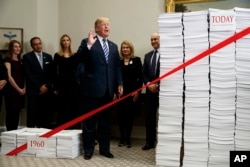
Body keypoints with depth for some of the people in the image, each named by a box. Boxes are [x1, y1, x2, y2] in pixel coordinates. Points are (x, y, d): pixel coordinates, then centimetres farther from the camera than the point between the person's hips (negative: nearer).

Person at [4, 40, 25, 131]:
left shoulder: (20, 61, 16)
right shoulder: (8, 59, -5)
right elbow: (9, 76, -12)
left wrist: (24, 88, 2)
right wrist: (18, 89, -12)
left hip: (21, 91, 7)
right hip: (11, 90, -6)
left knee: (17, 113, 8)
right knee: (11, 112, -4)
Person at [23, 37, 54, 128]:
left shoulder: (48, 56, 15)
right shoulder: (27, 57, 3)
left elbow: (52, 73, 11)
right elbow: (28, 74, -5)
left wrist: (46, 85, -4)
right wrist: (39, 87, -9)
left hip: (47, 90, 3)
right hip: (33, 90, -3)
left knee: (46, 114, 0)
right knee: (32, 114, -5)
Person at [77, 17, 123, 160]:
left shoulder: (113, 46, 15)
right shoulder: (87, 42, -1)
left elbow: (117, 66, 13)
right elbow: (80, 58, -15)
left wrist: (119, 84, 5)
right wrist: (89, 45, -29)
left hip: (108, 89, 5)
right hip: (92, 88, -5)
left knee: (106, 121, 12)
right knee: (90, 121, 5)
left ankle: (105, 149, 24)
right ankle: (88, 150, 16)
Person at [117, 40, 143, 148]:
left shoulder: (136, 60, 5)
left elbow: (140, 77, 1)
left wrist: (138, 91, -6)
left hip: (132, 92, 0)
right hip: (121, 92, 1)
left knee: (130, 115, 4)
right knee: (121, 115, 1)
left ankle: (128, 138, 15)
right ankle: (122, 138, 14)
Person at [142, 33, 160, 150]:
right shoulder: (147, 56, 16)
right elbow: (144, 73, 14)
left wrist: (158, 85, -13)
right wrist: (148, 84, -4)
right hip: (150, 91, 6)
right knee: (149, 118, 8)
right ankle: (150, 142, 17)